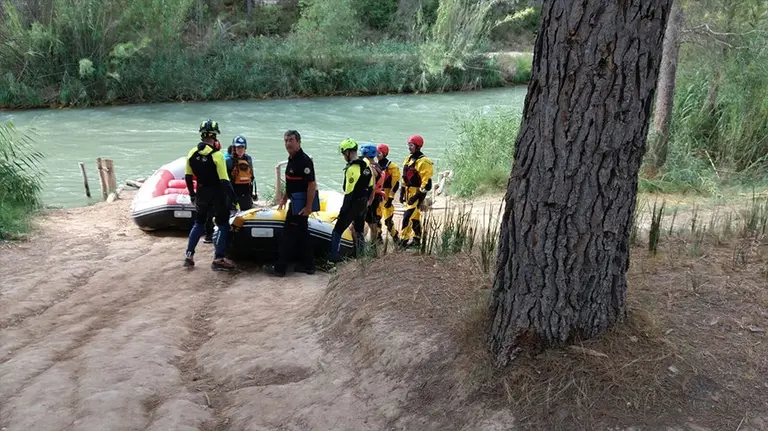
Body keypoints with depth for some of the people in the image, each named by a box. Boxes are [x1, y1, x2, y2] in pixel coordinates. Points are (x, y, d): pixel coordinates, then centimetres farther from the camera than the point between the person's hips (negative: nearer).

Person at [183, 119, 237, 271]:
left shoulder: (192, 153, 0)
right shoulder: (216, 155, -18)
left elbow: (188, 177, 6)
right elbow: (224, 180, -21)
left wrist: (192, 194, 18)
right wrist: (233, 196, -15)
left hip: (201, 194, 6)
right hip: (217, 195, -6)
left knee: (199, 223, 22)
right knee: (223, 226, 5)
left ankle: (189, 256, 20)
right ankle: (218, 259, 3)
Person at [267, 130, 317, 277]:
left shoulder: (304, 160, -19)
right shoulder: (291, 159, 12)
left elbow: (312, 185, -23)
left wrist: (309, 207, -25)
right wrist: (284, 198, 24)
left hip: (302, 203, -10)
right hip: (295, 202, 10)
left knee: (289, 234, -5)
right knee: (302, 233, 14)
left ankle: (280, 267, 2)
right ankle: (307, 265, 22)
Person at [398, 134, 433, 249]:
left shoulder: (423, 162, -15)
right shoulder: (408, 159, 12)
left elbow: (426, 182, -19)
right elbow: (404, 178, 19)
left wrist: (417, 196, -21)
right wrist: (402, 193, 18)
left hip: (417, 193, -9)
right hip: (409, 192, 9)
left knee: (408, 216, -13)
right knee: (415, 217, 14)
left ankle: (403, 240, -9)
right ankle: (417, 240, 22)